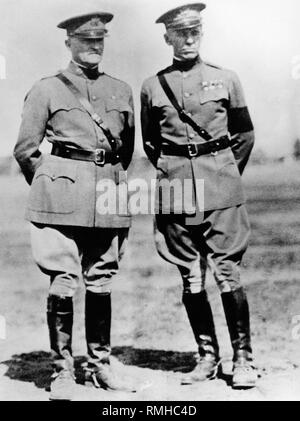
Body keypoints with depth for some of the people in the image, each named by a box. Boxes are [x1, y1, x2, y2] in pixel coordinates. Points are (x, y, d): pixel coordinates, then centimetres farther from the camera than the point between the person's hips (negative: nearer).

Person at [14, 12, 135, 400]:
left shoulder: (121, 91, 15)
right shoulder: (47, 90, 4)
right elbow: (25, 150, 5)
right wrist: (52, 185, 8)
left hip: (108, 197, 3)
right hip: (62, 199, -3)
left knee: (100, 284, 8)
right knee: (62, 284, -5)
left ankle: (100, 365, 21)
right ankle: (62, 371, 7)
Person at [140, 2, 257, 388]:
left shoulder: (225, 79, 6)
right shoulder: (152, 87, 8)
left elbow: (245, 134, 14)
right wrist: (172, 173, 11)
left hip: (220, 186, -1)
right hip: (175, 190, 2)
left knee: (227, 273, -6)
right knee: (191, 280, 5)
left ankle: (243, 358, 5)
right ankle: (207, 356, 16)